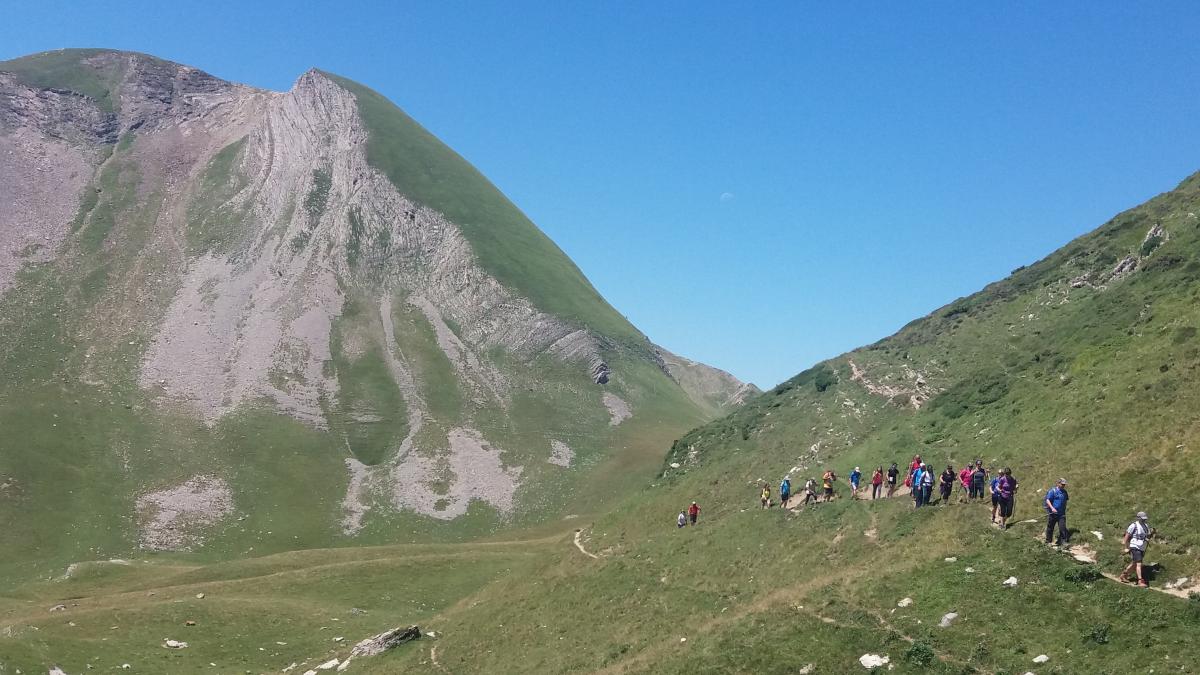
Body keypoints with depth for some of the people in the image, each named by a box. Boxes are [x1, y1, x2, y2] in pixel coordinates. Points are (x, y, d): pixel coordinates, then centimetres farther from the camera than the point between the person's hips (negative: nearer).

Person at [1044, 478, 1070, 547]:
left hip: (1061, 513, 4)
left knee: (1062, 527, -4)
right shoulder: (1052, 491, -7)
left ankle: (1063, 541, -1)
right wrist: (1052, 508, -24)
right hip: (1052, 513, -4)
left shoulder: (1064, 492, 11)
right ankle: (1048, 542, 17)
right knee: (1050, 527, 6)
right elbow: (1048, 500, -13)